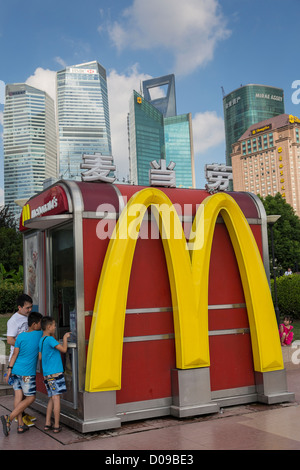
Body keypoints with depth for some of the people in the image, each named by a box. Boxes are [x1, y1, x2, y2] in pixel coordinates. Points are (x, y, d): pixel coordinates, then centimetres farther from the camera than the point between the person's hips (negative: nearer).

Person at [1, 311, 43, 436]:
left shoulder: (21, 336, 2)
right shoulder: (40, 335, -6)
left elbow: (15, 354, 0)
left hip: (16, 370, 5)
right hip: (27, 373, -5)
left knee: (18, 396, 8)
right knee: (30, 398, 4)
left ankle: (20, 425, 11)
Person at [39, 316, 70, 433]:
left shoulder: (41, 340, 12)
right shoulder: (50, 339, -13)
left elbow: (40, 357, 16)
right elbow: (64, 349, -18)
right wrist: (65, 338, -1)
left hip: (47, 374, 8)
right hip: (55, 373, -8)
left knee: (52, 399, 14)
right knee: (56, 398, -3)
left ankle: (47, 423, 14)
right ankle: (56, 426, 0)